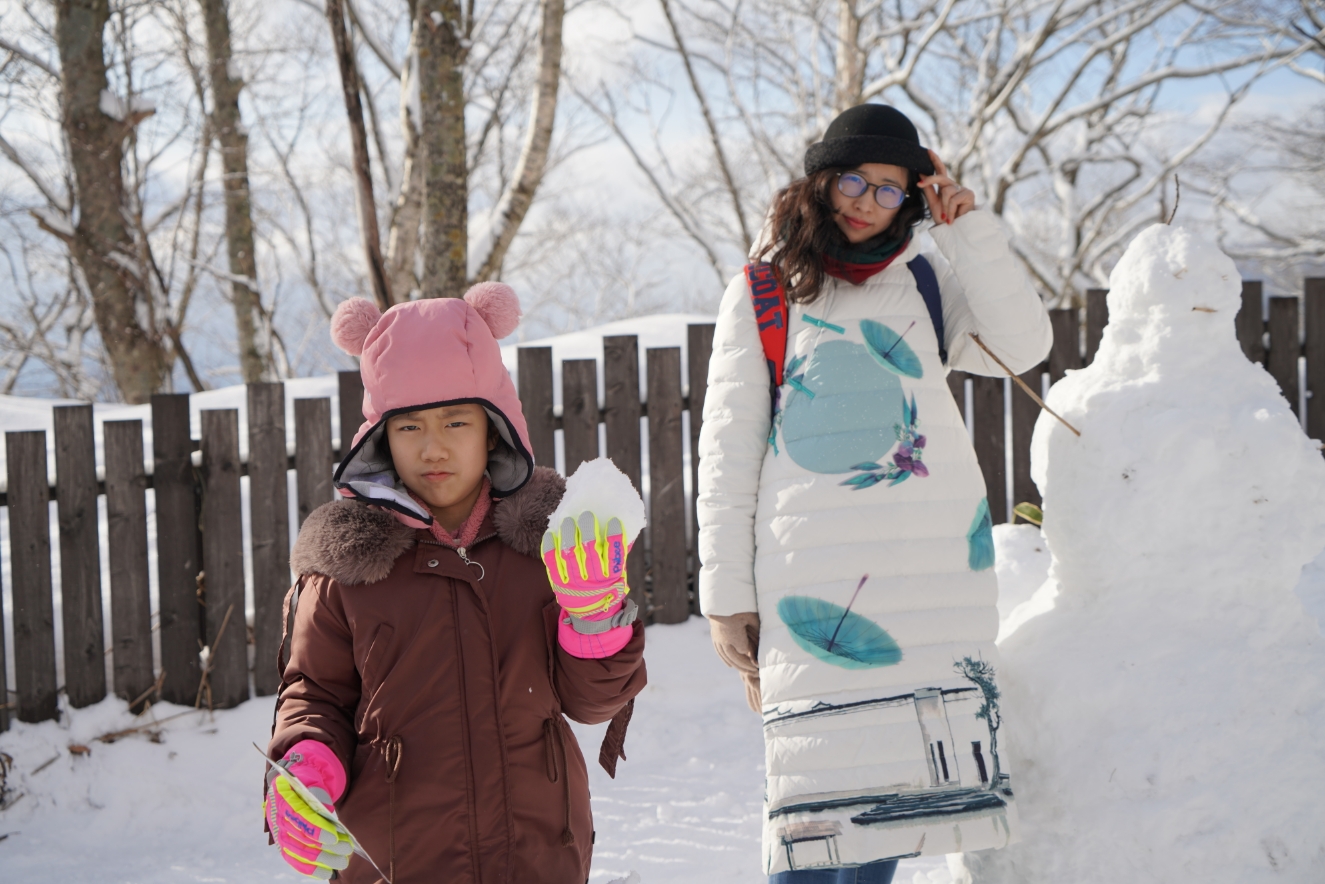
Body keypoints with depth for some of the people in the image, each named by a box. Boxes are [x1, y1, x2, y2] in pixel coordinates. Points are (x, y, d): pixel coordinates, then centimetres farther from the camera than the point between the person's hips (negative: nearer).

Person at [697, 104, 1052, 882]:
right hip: (814, 570, -3)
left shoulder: (928, 283, 15)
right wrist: (727, 592, 2)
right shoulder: (762, 295, 8)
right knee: (828, 796, -10)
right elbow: (727, 450, 6)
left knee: (888, 796, 2)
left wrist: (970, 229, -3)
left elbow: (1024, 344, -1)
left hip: (936, 570, 3)